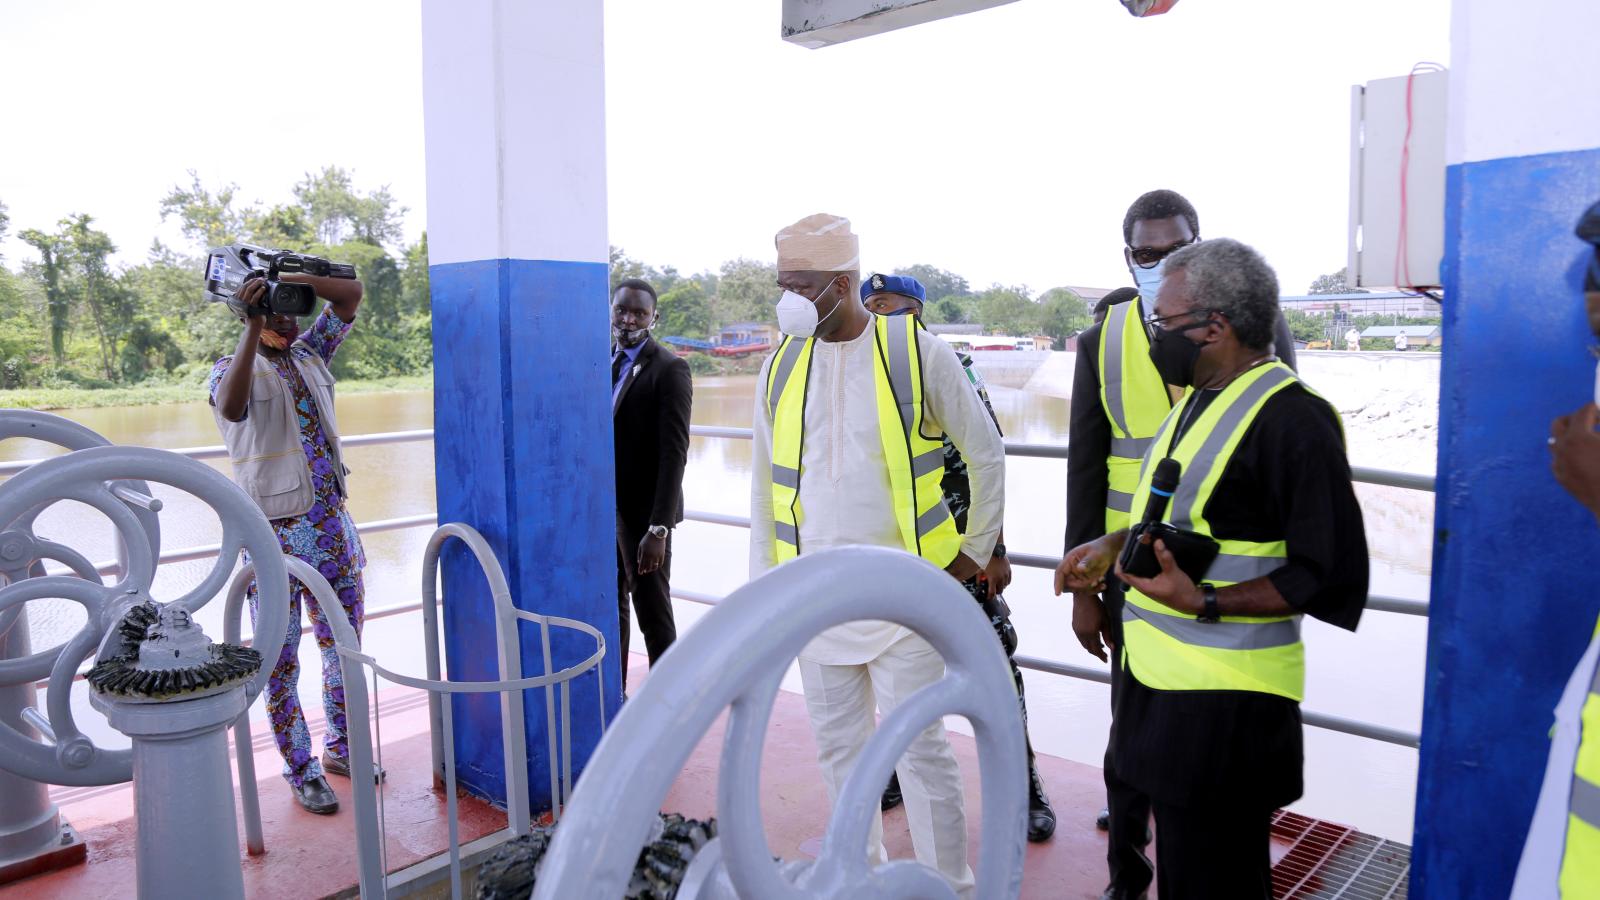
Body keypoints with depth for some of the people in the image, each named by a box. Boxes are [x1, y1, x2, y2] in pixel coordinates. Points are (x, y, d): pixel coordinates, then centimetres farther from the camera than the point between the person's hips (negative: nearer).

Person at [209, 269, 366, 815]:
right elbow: (231, 408, -29)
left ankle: (340, 748, 32)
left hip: (332, 525, 6)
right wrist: (254, 325, -28)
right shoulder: (231, 370, -5)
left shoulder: (310, 354, 10)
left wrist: (290, 277, -9)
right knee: (281, 658, 4)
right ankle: (302, 770, 18)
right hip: (275, 534, -6)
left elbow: (351, 294, 5)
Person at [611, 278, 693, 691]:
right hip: (602, 508, 7)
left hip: (643, 513, -6)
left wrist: (658, 528, -20)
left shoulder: (669, 369, -11)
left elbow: (674, 453, -16)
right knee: (610, 607, 17)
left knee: (653, 612, 3)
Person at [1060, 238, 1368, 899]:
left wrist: (1205, 601, -27)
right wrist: (1115, 543, 11)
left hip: (1226, 702, -9)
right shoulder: (1199, 399, 12)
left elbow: (1328, 576, -18)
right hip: (1160, 678, 9)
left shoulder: (1292, 418, -18)